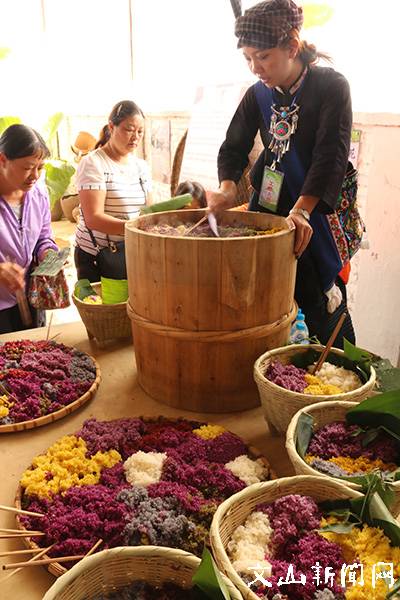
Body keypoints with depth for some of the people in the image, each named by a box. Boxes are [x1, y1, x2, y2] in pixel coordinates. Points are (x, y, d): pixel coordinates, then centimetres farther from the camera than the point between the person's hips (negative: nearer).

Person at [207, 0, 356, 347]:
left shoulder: (331, 86, -7)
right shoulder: (257, 95, 7)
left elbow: (331, 154, -18)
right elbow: (234, 147, 5)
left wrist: (302, 210, -31)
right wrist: (228, 188, -17)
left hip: (317, 208, -4)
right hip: (267, 206, 5)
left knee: (323, 304, 1)